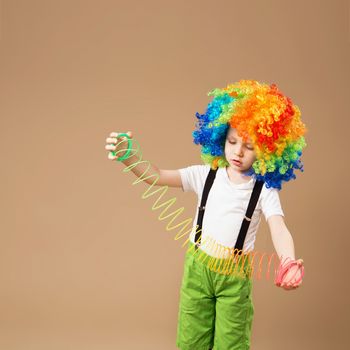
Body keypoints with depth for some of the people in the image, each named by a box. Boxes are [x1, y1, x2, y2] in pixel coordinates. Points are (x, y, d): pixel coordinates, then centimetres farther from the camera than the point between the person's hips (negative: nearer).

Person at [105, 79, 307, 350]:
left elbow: (279, 229, -22)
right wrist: (127, 158, -29)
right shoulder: (205, 175, -3)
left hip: (235, 275, -2)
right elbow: (159, 176, -10)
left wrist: (289, 263, -44)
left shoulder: (264, 190, -8)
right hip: (197, 268, 2)